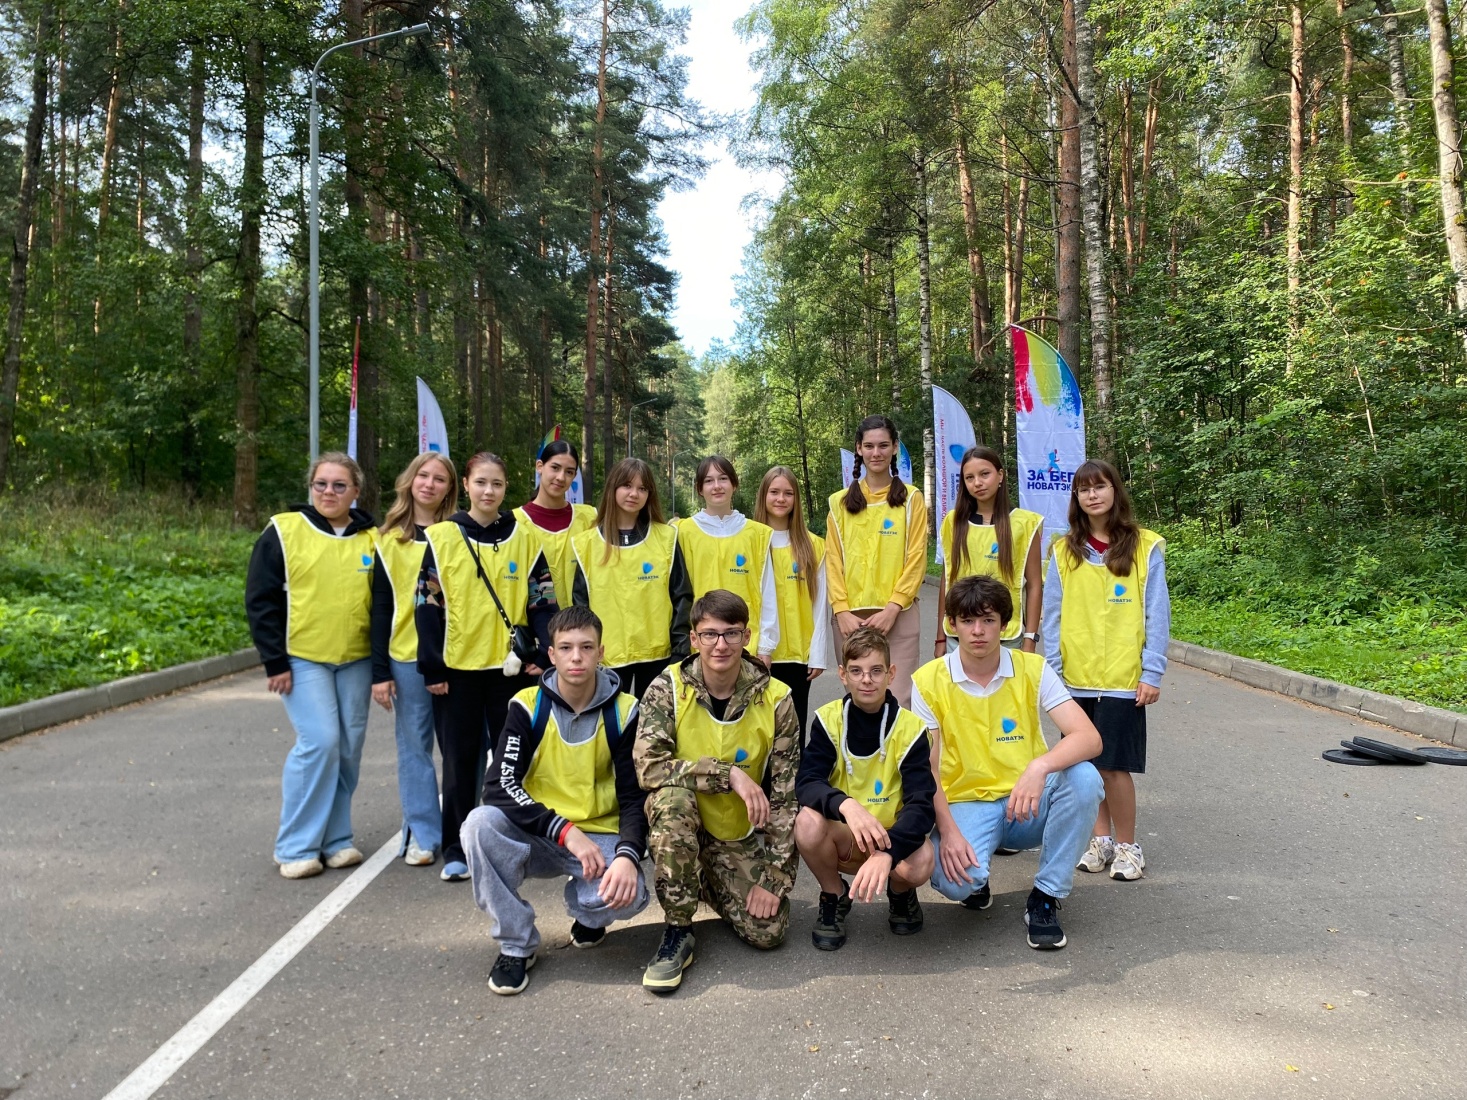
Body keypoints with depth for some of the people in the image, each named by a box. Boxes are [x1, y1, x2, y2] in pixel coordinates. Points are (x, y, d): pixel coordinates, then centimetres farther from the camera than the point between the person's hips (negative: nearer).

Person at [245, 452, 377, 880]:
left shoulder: (371, 539, 7)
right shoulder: (284, 532, -2)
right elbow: (261, 600, -3)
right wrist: (275, 662, -8)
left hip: (356, 660, 4)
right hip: (302, 658, -3)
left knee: (349, 747, 5)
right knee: (319, 741, -13)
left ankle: (336, 837, 20)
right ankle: (297, 846, 1)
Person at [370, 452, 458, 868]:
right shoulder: (390, 538, 6)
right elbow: (380, 607, 4)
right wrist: (379, 671, -1)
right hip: (406, 656, 0)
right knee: (414, 746, 4)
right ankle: (422, 834, 14)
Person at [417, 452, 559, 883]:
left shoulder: (525, 537, 4)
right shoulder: (442, 537, 0)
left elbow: (543, 602, 5)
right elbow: (428, 606, -1)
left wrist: (544, 656, -4)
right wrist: (432, 667, -5)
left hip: (511, 665, 1)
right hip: (459, 665, -1)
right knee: (460, 757, 6)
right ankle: (455, 848, 17)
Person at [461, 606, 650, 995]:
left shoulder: (623, 712, -6)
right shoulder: (528, 706, -7)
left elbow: (634, 798, -6)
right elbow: (498, 787, -16)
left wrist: (627, 855, -26)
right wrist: (565, 830, -27)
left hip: (600, 837, 0)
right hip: (537, 837, 1)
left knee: (628, 895, -31)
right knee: (480, 824, -30)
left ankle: (588, 911, 10)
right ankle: (516, 945, -10)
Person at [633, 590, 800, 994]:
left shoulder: (775, 699, -12)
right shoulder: (668, 689, -14)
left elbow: (785, 796, -9)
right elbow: (647, 766, -27)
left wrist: (775, 877, -12)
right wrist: (729, 774, -31)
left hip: (742, 837, 2)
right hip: (683, 824, -1)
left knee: (769, 930, -12)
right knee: (672, 797, -34)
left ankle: (705, 881, 21)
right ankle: (677, 931, -17)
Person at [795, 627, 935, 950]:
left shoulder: (910, 727, -12)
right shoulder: (828, 720, -9)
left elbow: (921, 804, -21)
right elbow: (806, 784, -20)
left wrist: (886, 853, -40)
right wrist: (846, 805, -43)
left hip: (894, 838, -1)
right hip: (843, 840, 1)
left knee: (921, 862, -33)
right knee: (808, 822, -31)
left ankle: (900, 892, 8)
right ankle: (834, 896, 2)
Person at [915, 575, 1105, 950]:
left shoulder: (1032, 669, -5)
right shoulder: (928, 680, -8)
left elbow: (1089, 738, -16)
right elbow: (927, 770, -8)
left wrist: (1039, 767, -36)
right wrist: (948, 832, -23)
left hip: (1028, 805, 2)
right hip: (965, 804, -2)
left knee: (1083, 778, -29)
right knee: (953, 880, -32)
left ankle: (1046, 898, -9)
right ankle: (974, 880, 10)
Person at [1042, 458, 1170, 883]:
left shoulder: (1145, 547, -2)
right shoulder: (1065, 551, 6)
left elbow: (1157, 616, -2)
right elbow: (1052, 615, 6)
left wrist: (1152, 673, -7)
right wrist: (1052, 668, -1)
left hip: (1123, 678, -3)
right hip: (1076, 677, 3)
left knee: (1115, 765, -3)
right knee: (1086, 763, 10)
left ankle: (1126, 846, 15)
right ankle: (1101, 839, 26)